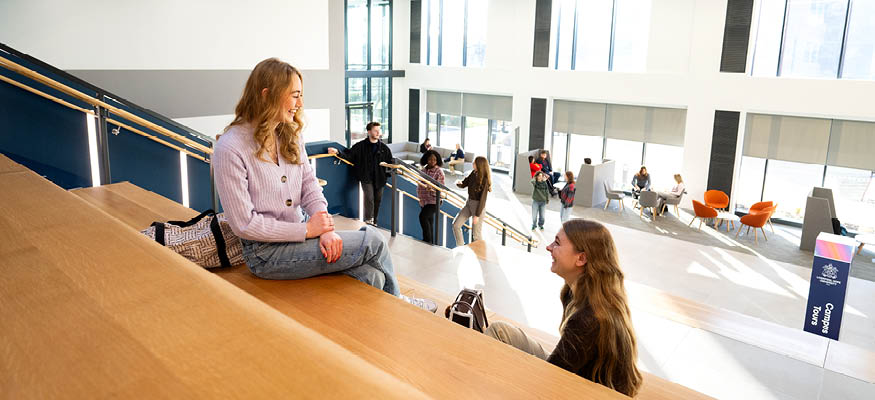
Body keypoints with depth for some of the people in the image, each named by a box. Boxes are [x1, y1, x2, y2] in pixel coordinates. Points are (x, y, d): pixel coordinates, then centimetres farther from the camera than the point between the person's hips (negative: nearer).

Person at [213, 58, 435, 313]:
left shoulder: (290, 136, 6)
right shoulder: (230, 149, -17)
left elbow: (309, 186, 5)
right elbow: (244, 223, -18)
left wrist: (326, 228, -13)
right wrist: (307, 230, -17)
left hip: (296, 236, 7)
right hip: (265, 252, -7)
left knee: (370, 277, -15)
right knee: (373, 241, -12)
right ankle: (395, 300, 16)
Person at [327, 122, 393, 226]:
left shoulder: (384, 147, 5)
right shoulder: (361, 146, 0)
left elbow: (390, 162, 13)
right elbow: (349, 155, 2)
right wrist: (337, 152, -11)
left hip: (379, 178, 3)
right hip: (366, 177, -3)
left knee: (377, 200, 8)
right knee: (369, 197, -19)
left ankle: (374, 221, 23)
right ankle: (368, 220, -16)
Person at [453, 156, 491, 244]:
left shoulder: (484, 180, -20)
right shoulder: (473, 173, 0)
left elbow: (482, 199, -19)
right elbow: (464, 184, 11)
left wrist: (477, 215, -19)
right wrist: (459, 183, -14)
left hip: (478, 206, -8)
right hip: (469, 203, 8)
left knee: (476, 234, 1)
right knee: (456, 224, 6)